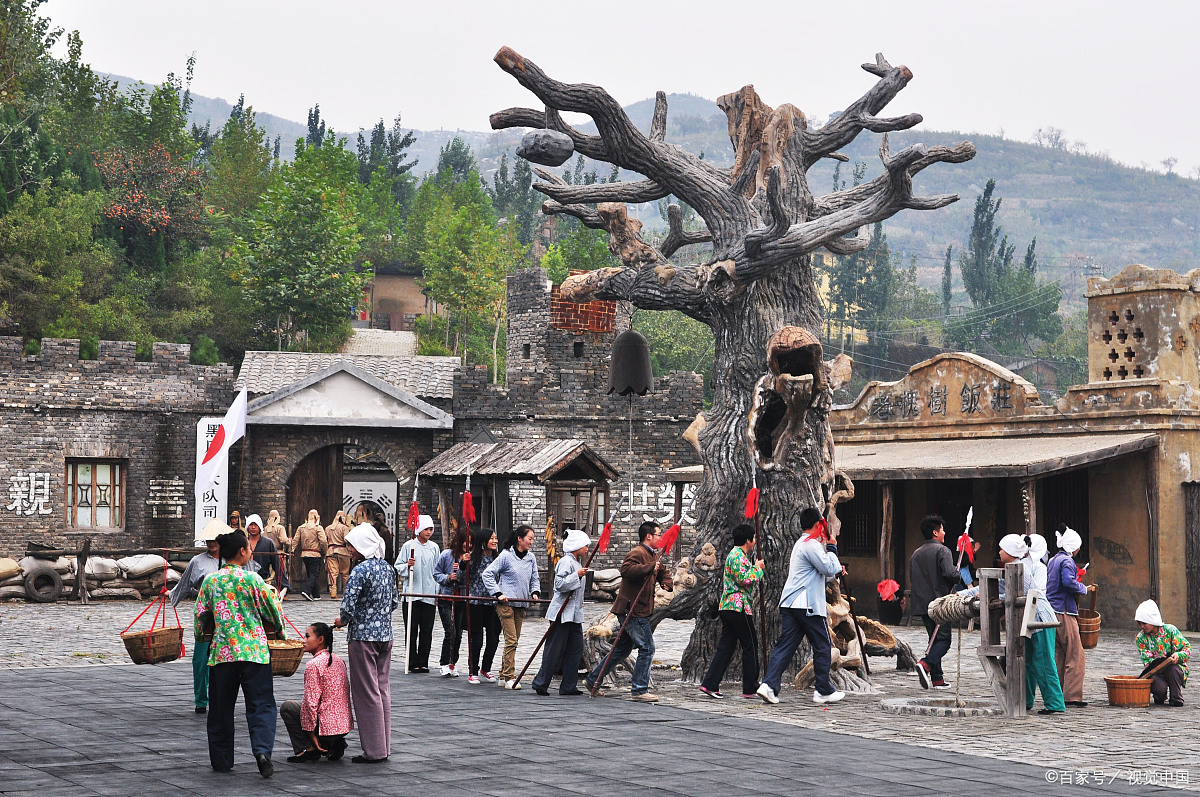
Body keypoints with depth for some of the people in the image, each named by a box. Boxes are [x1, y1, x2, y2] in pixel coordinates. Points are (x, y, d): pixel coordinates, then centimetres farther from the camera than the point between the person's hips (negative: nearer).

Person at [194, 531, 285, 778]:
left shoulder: (210, 581, 4)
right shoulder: (252, 579, -5)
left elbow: (200, 616, 10)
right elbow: (273, 610, 0)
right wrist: (278, 629, 20)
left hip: (222, 651, 3)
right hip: (254, 650, -3)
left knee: (221, 708, 13)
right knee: (261, 704, 0)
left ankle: (221, 760, 19)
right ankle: (262, 750, -20)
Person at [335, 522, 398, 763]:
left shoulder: (360, 571, -17)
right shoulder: (388, 568, 7)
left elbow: (348, 607, -20)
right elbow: (395, 601, 15)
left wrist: (342, 621, -1)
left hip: (363, 637, -8)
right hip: (385, 634, 8)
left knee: (367, 693, 0)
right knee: (383, 689, 13)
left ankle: (374, 750, 3)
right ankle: (384, 746, 18)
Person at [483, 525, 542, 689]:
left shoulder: (531, 558, 10)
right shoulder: (506, 556, -8)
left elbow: (535, 578, 20)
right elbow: (487, 574, -7)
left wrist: (535, 592, 0)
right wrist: (498, 593, -13)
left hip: (521, 604, 7)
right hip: (506, 603, -7)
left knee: (514, 641, 10)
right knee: (511, 640, -12)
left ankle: (503, 676, 20)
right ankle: (509, 677, -10)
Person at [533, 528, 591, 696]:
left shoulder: (577, 562, 18)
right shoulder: (566, 562, -13)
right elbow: (560, 584, -23)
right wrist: (577, 575, -24)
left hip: (574, 613, 10)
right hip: (562, 613, -10)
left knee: (575, 649, 7)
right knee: (555, 649, -6)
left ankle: (569, 686, 10)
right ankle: (540, 683, 1)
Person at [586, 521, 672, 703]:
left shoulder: (653, 555, 19)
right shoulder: (637, 553, -14)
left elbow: (663, 572, 31)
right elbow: (626, 570, -31)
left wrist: (667, 582, 8)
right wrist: (650, 568, -31)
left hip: (639, 611, 11)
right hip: (632, 610, -11)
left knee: (622, 649, 16)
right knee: (647, 648, -10)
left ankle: (593, 680, 24)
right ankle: (639, 690, -5)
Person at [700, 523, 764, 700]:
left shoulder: (736, 554, 21)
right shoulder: (738, 556, -12)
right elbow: (744, 579, -23)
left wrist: (756, 568, 20)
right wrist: (757, 568, -9)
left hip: (728, 607, 10)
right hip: (738, 607, -10)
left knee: (726, 646, 8)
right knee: (750, 646, -1)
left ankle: (710, 684, 2)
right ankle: (750, 689, 3)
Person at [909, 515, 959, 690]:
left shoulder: (916, 554, 14)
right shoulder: (942, 550, -9)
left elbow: (911, 578, 16)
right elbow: (950, 573, -21)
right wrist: (959, 575, 0)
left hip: (922, 603, 7)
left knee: (934, 639, 14)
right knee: (943, 640, -5)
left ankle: (937, 679, 10)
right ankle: (925, 664, -28)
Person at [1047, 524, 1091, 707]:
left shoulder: (1052, 561, 17)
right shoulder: (1066, 561, -10)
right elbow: (1069, 582, -25)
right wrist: (1084, 589, -10)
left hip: (1051, 612, 9)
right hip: (1064, 613, -9)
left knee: (1058, 656, 12)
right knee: (1075, 656, -6)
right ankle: (1072, 695, -9)